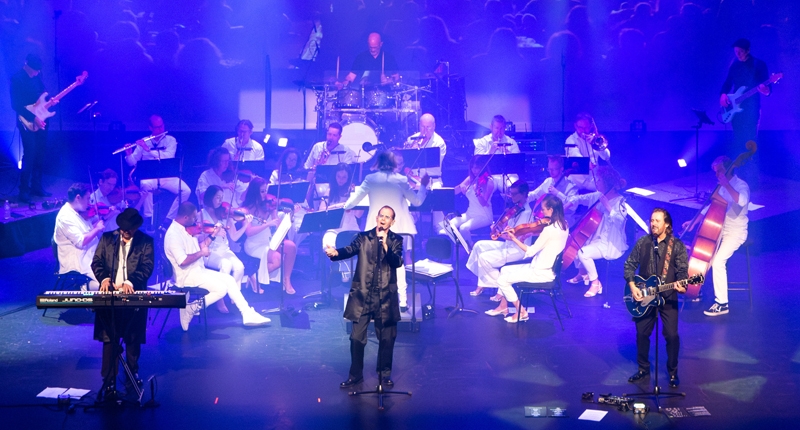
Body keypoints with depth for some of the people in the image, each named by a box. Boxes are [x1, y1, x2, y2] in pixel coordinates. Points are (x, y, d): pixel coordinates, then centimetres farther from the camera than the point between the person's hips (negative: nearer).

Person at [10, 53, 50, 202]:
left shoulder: (37, 75, 6)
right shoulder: (17, 79, -14)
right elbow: (16, 105, -18)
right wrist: (33, 118, -22)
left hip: (41, 120, 7)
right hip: (28, 123, -7)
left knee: (40, 154, 10)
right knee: (29, 155, -8)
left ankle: (36, 186, 21)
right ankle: (24, 191, -1)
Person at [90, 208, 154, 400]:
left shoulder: (146, 241, 2)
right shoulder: (107, 238, 7)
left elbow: (147, 266, -8)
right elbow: (96, 262, 3)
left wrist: (130, 282, -25)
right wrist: (104, 277, -17)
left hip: (133, 296, 0)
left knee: (133, 339, 9)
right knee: (109, 339, -3)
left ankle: (133, 372, 30)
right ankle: (109, 381, 1)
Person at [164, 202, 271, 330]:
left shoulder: (185, 229, 9)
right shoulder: (173, 234, -21)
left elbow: (197, 248, 14)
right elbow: (183, 260, -30)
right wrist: (201, 253, -17)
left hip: (199, 270, 10)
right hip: (187, 276, -10)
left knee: (229, 279, 6)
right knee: (221, 288, -19)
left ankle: (248, 314, 6)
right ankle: (191, 309, -5)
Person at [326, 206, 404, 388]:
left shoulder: (396, 240, 3)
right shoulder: (363, 237, 3)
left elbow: (397, 262, -11)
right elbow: (350, 250, -14)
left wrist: (385, 245, -25)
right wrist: (335, 252, -35)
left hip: (386, 297, 0)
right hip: (362, 295, 0)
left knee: (387, 338, 7)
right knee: (357, 337, 3)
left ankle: (385, 373, 24)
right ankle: (355, 374, 17)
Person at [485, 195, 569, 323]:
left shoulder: (550, 229, -25)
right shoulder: (563, 226, 3)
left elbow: (531, 252, -18)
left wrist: (514, 239, -10)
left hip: (541, 272, -10)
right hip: (548, 267, 10)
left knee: (502, 280, -5)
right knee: (505, 270, 18)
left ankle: (521, 312, 6)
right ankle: (503, 306, 25)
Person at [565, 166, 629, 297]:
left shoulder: (620, 201, -18)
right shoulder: (597, 196, 2)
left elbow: (620, 219, -37)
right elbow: (580, 198, 13)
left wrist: (607, 205, -40)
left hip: (611, 244, -8)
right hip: (596, 238, 9)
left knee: (583, 252, -26)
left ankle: (595, 283, -6)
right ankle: (583, 273, 28)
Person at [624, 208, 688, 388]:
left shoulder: (677, 245, -5)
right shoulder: (642, 242, 2)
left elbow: (683, 270, -8)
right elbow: (629, 264, 6)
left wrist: (682, 285, -28)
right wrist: (632, 286, -6)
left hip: (668, 297, -3)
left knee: (672, 335, -6)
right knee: (642, 333, 9)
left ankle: (673, 372, 12)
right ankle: (643, 368, 26)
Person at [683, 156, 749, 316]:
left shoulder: (741, 185, -15)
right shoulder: (721, 187, 8)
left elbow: (742, 201, -37)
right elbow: (711, 207, 16)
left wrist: (726, 184, -34)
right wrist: (695, 221, 5)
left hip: (735, 233, -8)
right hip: (720, 230, 8)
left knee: (718, 261, -25)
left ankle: (722, 304, -15)